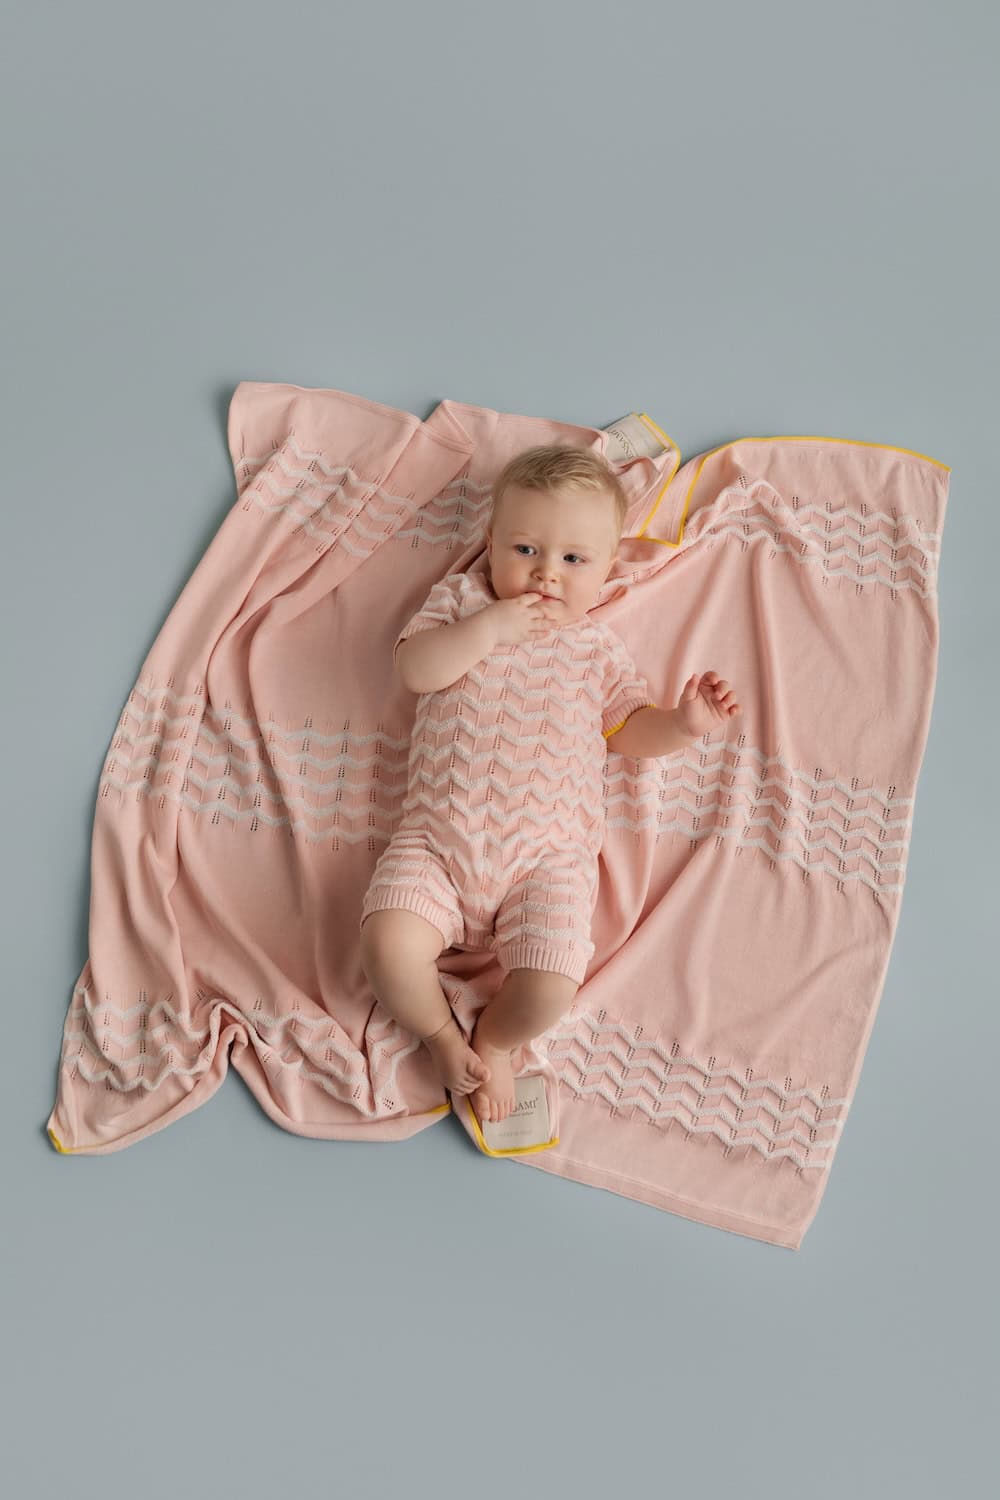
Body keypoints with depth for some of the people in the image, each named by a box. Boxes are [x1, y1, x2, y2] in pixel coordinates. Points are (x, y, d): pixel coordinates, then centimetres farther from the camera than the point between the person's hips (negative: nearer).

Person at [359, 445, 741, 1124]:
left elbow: (631, 730, 14)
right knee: (390, 946, -22)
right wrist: (492, 623, -13)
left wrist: (682, 722, -6)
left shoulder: (598, 647, 13)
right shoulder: (460, 599, 11)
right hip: (438, 838, 0)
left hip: (548, 857, 0)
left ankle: (495, 1038, 17)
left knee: (551, 987, -19)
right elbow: (415, 669, -4)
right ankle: (443, 1034, 10)